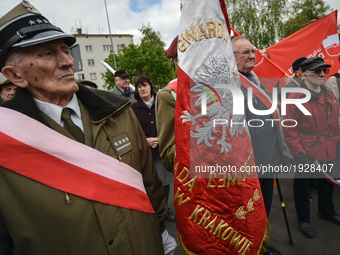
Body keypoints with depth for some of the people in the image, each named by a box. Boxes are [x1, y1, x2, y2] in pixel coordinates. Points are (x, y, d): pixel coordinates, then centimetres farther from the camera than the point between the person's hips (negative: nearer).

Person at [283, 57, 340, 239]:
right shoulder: (296, 98, -17)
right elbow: (289, 130, -19)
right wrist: (299, 155, -20)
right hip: (306, 155, -7)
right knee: (302, 185, 12)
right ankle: (303, 219, 33)